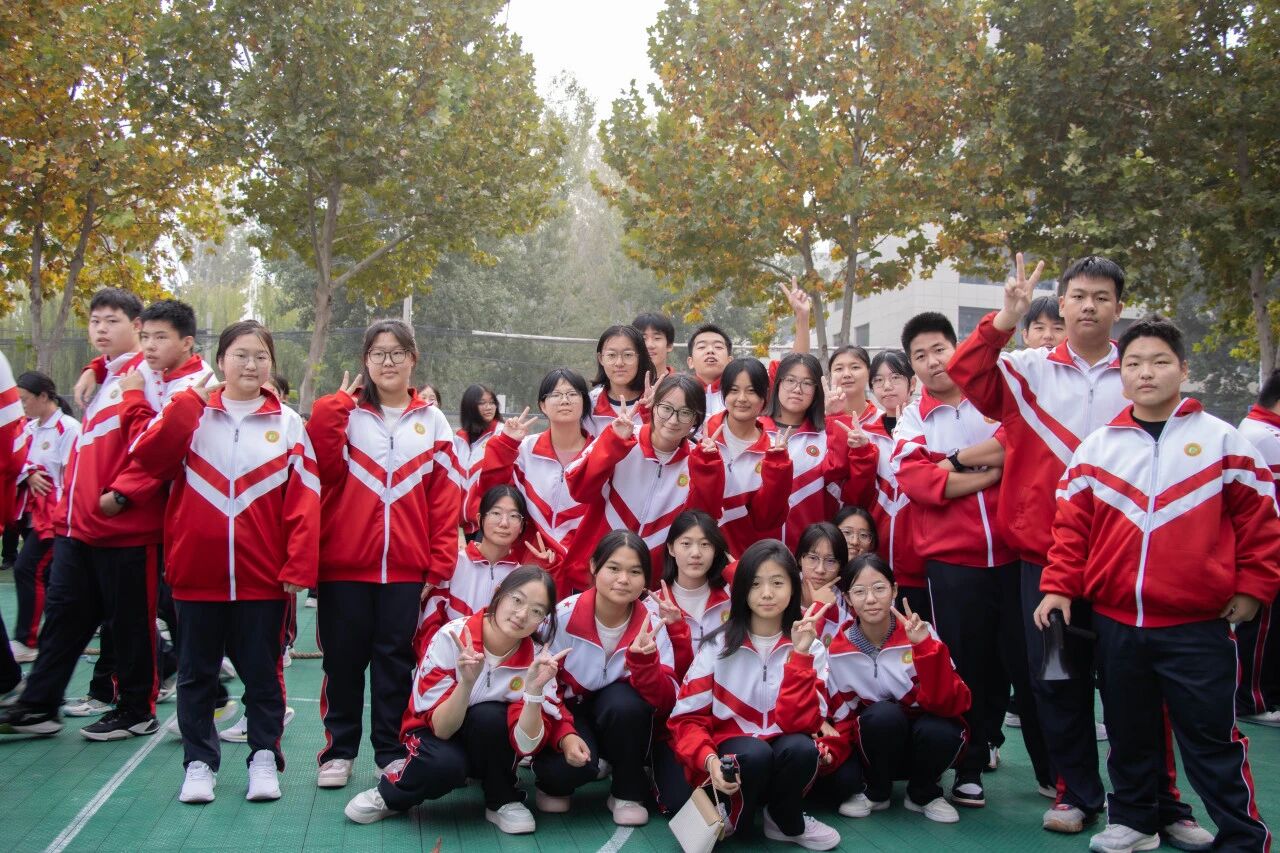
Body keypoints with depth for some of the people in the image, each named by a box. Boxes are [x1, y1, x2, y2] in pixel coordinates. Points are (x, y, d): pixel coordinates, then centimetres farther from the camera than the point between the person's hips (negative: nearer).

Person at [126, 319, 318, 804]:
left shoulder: (287, 423, 2)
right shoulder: (190, 413, 5)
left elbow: (304, 500, -3)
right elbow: (148, 457, -12)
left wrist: (298, 566, -10)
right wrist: (193, 398, -16)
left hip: (262, 576, -1)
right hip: (196, 572, 1)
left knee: (262, 672, 9)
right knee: (196, 672, 11)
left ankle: (264, 757, 22)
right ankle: (199, 762, 24)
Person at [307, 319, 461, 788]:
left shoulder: (432, 421, 8)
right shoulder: (343, 412, 5)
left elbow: (445, 497, 4)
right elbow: (326, 467, -14)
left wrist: (440, 564, -2)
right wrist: (336, 402, -12)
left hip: (406, 567, 1)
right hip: (345, 562, -1)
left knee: (396, 661, 8)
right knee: (343, 659, 7)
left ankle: (391, 751, 20)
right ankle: (338, 750, 20)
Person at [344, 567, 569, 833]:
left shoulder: (538, 658, -19)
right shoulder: (451, 637, -24)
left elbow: (526, 744, -25)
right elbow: (441, 727, -25)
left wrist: (535, 689, -40)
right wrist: (467, 681, -42)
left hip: (492, 747, 2)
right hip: (438, 734, -1)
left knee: (488, 716, -32)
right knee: (444, 763, -35)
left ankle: (502, 801, -6)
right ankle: (391, 795, -2)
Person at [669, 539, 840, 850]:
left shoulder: (811, 648, -3)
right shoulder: (719, 644, -5)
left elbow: (801, 722, -15)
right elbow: (688, 717, -7)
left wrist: (800, 656, -22)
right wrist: (709, 759, -25)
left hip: (783, 751, 2)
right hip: (730, 750, -1)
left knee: (801, 749, -32)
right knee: (754, 754, -35)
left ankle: (786, 821, -1)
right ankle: (728, 821, -4)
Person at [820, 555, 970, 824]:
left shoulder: (920, 632, -17)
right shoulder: (839, 651, -12)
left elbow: (949, 704, -25)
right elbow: (842, 717, -5)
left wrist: (925, 646, -37)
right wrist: (830, 752, -26)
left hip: (925, 738, 0)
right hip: (874, 748, 0)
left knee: (942, 731, -33)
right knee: (882, 714, -32)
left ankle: (923, 794, -1)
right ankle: (875, 792, -3)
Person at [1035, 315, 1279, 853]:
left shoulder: (1221, 440, 0)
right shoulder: (1096, 447, 5)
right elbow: (1071, 525, 7)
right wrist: (1058, 587, 0)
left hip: (1198, 625, -3)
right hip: (1115, 621, 3)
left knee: (1212, 736, 2)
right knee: (1128, 731, 15)